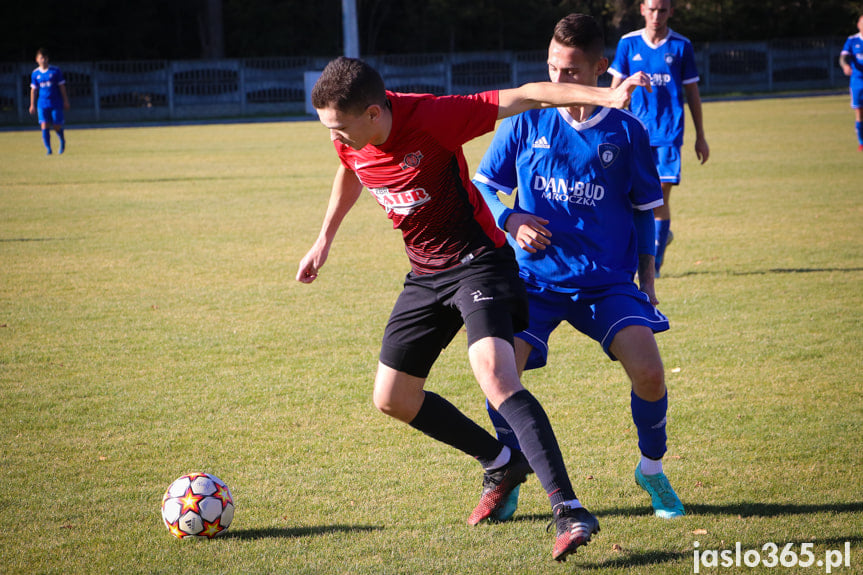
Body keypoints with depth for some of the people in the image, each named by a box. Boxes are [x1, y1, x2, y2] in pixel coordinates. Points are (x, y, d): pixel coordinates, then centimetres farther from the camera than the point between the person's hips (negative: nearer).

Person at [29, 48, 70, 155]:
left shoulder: (55, 71, -1)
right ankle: (48, 149, -6)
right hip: (42, 104, 1)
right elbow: (33, 90, 10)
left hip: (56, 103, -1)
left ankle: (62, 141, 31)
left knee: (57, 126, 0)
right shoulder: (35, 73, 4)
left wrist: (65, 101, 1)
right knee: (44, 126, -12)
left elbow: (62, 86, 2)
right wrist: (32, 105, 7)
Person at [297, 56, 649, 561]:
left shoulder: (432, 117, -26)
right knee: (392, 399, 8)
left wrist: (606, 96, -35)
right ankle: (502, 465, 27)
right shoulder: (350, 138, -7)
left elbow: (526, 96, -26)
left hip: (477, 259, -8)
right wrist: (325, 240, 25)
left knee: (494, 373, -30)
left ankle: (570, 511, -31)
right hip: (425, 274, 8)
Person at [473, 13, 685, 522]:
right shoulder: (525, 121, 1)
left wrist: (647, 278, 9)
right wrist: (509, 220, -10)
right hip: (535, 275, 0)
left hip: (608, 278, 0)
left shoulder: (627, 132, 2)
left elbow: (643, 210, 12)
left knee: (648, 371, -20)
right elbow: (484, 186, 9)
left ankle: (652, 469, 9)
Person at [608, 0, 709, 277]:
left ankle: (654, 264, -3)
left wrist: (700, 136, 10)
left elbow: (692, 92, 10)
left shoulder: (681, 46, 4)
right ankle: (662, 235, 32)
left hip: (668, 132, -1)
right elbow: (616, 89, 9)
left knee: (661, 194, -9)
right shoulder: (628, 44, 5)